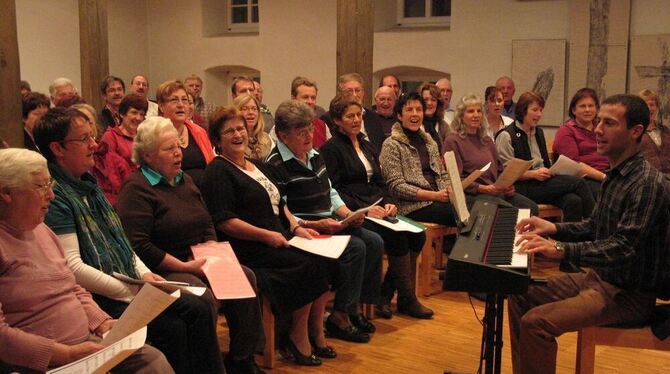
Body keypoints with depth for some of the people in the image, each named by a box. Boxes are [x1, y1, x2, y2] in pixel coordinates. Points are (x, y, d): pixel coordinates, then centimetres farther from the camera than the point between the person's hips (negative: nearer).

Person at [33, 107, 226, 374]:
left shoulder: (88, 183, 15)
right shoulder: (55, 195, -15)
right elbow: (72, 267, -21)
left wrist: (144, 273, 4)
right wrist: (134, 292, -18)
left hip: (127, 283, 9)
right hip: (98, 298, -9)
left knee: (199, 309, -4)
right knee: (171, 328, -21)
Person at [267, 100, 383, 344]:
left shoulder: (315, 156, 15)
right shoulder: (276, 165, -13)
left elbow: (331, 193, 22)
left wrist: (348, 214, 3)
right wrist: (315, 225, -25)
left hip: (329, 224, 9)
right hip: (304, 230, -9)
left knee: (374, 242, -7)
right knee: (355, 247, -24)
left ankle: (354, 306, 4)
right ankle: (339, 318, -13)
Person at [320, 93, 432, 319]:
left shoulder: (367, 146, 23)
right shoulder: (331, 149, -1)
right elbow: (334, 191, -10)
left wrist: (386, 203, 1)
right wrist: (364, 209, -19)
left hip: (376, 208, 7)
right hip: (354, 213, -7)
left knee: (417, 234, -16)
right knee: (398, 237, -28)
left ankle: (385, 294, -6)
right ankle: (407, 299, -11)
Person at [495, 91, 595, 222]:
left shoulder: (539, 133, 23)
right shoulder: (506, 136, -3)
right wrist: (534, 174, -19)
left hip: (544, 181, 7)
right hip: (524, 188, -7)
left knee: (573, 201, -28)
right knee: (578, 182, -22)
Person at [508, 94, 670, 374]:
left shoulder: (647, 183, -22)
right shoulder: (616, 175, 8)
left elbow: (624, 248, -29)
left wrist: (562, 250, -37)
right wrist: (554, 228, 3)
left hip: (628, 293, -10)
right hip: (599, 277, 10)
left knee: (536, 322, -24)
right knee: (520, 297, 9)